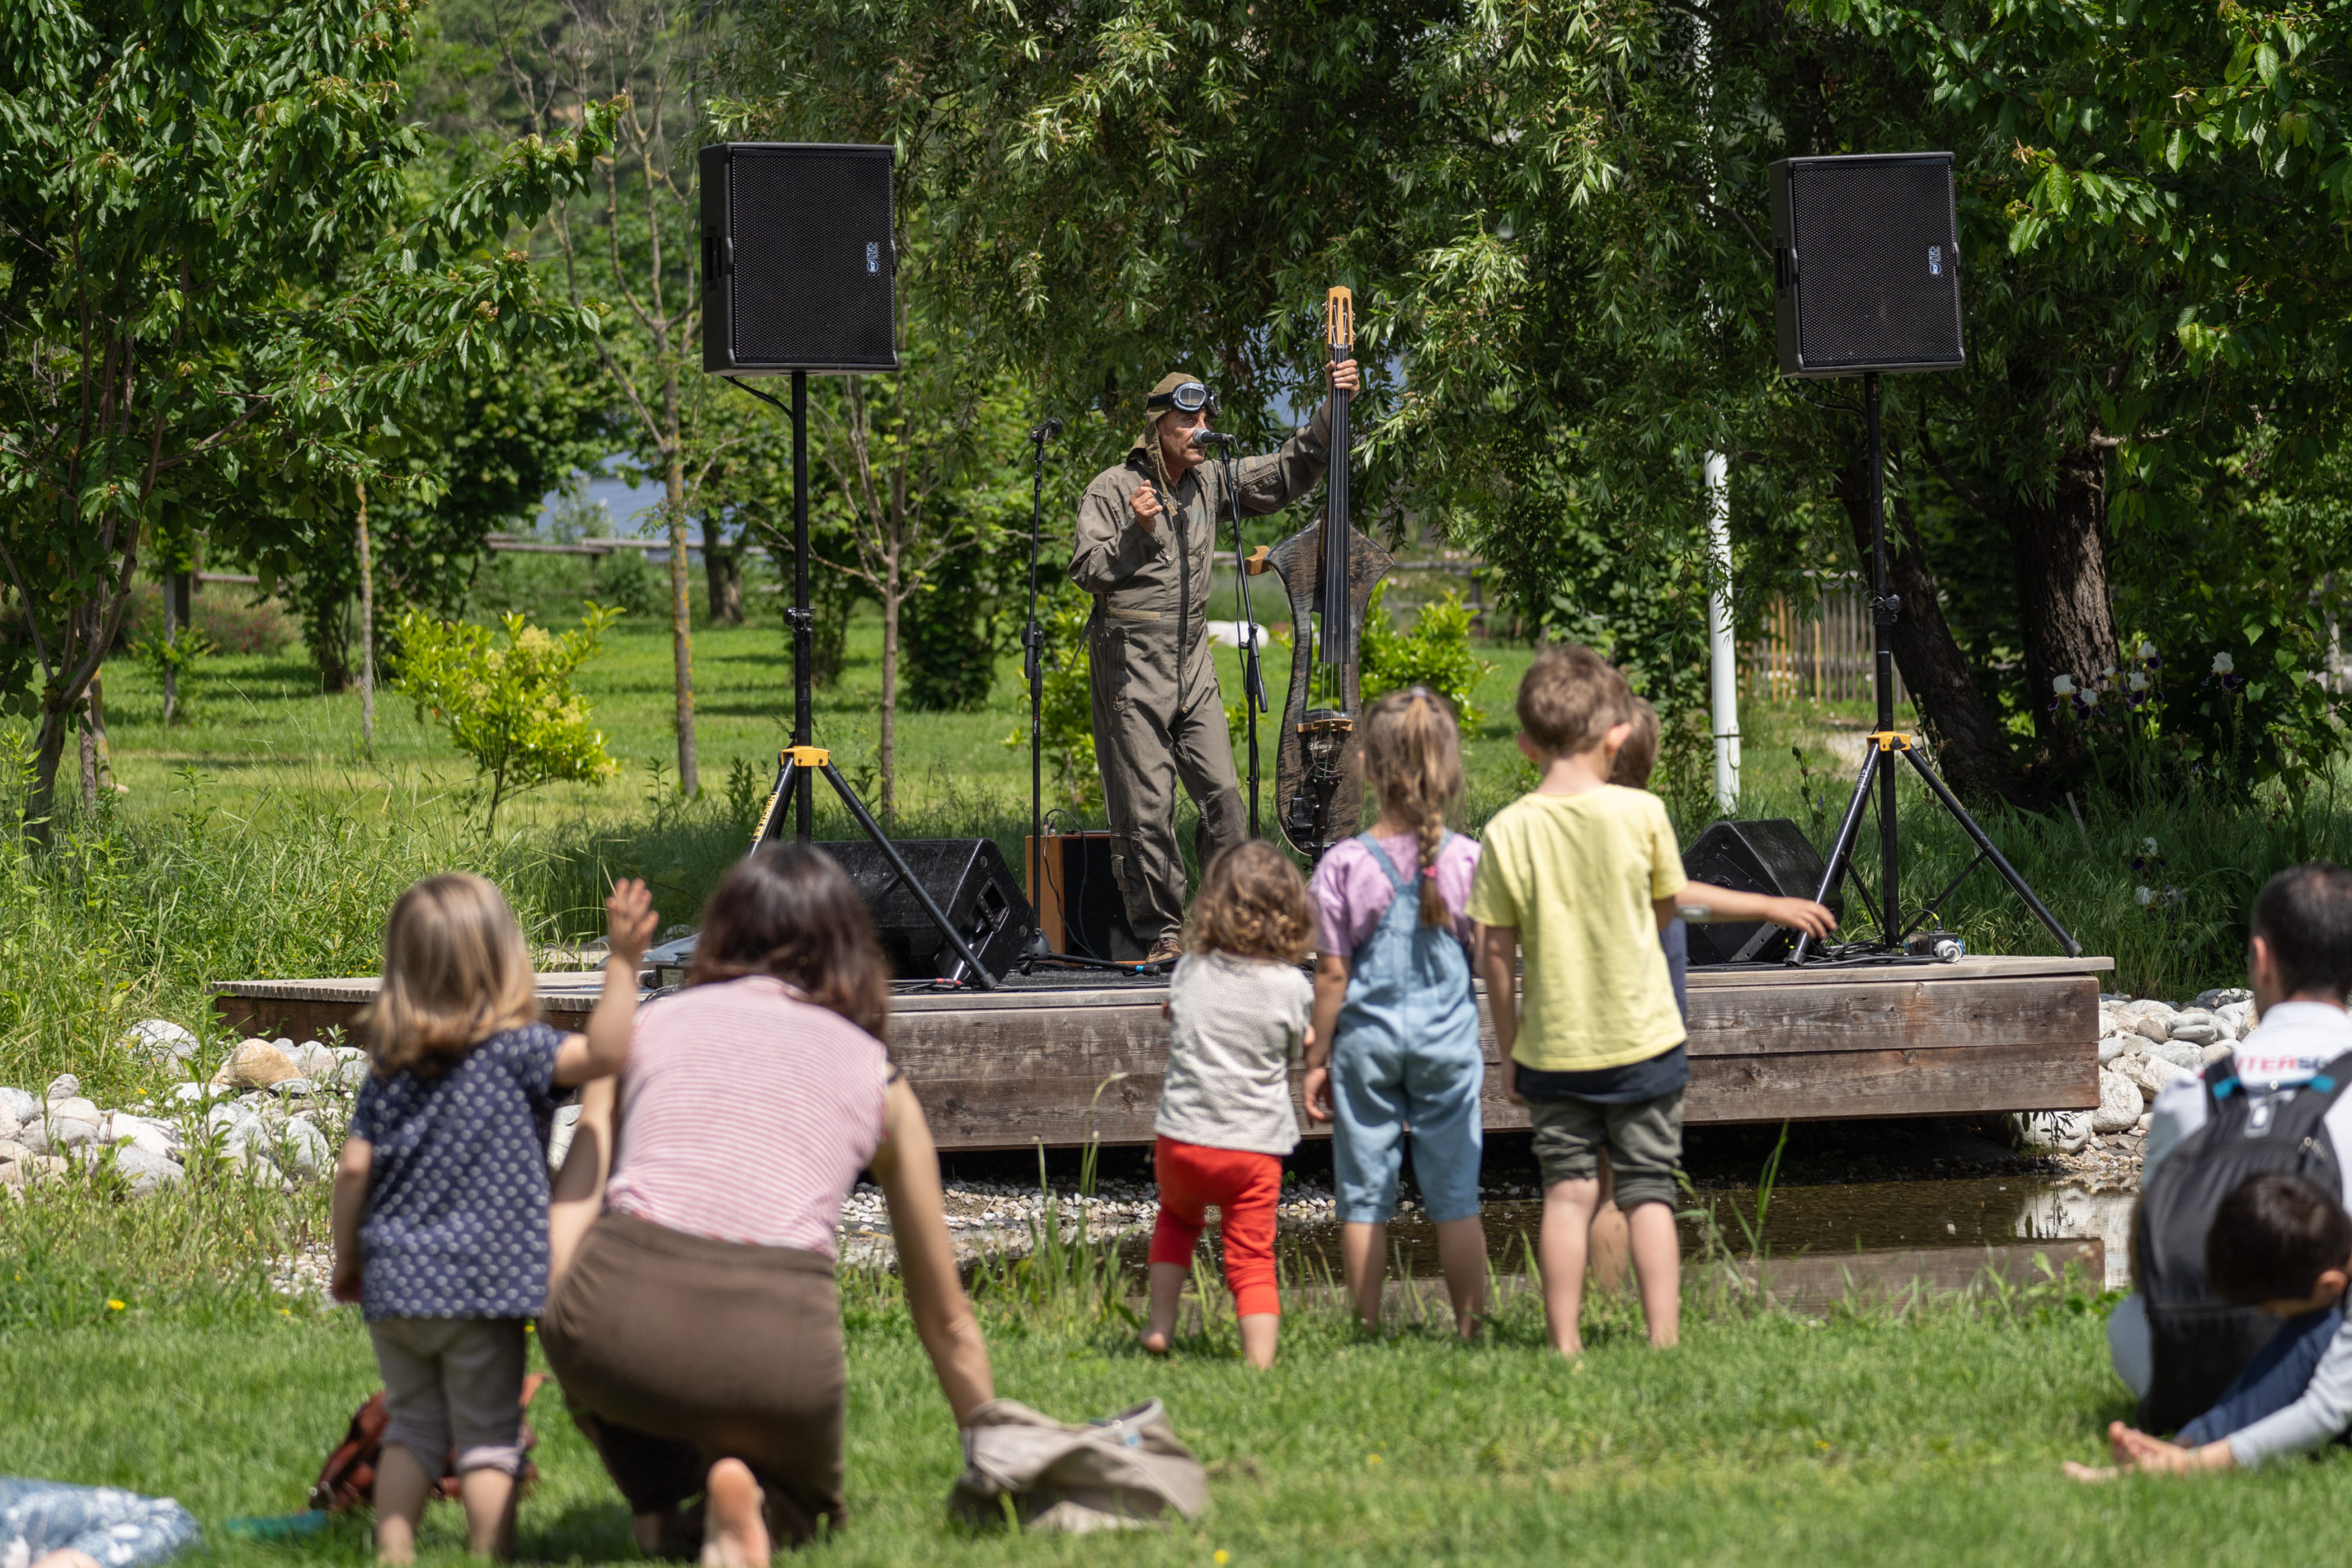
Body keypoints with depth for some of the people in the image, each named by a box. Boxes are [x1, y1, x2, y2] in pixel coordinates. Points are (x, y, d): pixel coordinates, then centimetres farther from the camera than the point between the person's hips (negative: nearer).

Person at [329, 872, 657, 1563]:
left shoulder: (391, 1067, 6)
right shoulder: (513, 1051, -9)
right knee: (488, 1439, 3)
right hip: (479, 1287, -5)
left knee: (411, 1429, 15)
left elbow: (354, 1168, 5)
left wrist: (346, 1260, 17)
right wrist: (623, 961, -23)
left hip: (393, 1283, 5)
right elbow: (603, 1052, -24)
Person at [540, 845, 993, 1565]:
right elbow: (945, 1317, 31)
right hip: (774, 1342, 0)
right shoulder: (877, 1077, 23)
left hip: (621, 1309, 0)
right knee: (802, 1500, 33)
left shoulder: (650, 1024, 22)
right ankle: (760, 1508, -3)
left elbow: (569, 1210, 7)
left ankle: (659, 1505, 12)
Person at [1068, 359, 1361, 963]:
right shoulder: (1112, 490, -5)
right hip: (1131, 663, -5)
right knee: (1145, 809, -4)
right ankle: (1162, 931, 2)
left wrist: (1331, 412, 4)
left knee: (1222, 794, -2)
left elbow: (1288, 473, 13)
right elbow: (1088, 573, -10)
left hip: (1192, 661, 5)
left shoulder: (1212, 482, 10)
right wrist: (1135, 530, -24)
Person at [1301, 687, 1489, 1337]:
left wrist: (1317, 1058, 2)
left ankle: (1369, 1331, 10)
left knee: (1363, 1195, 7)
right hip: (1449, 1037, 1)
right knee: (1455, 1196, 7)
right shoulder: (1469, 859, -7)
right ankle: (1469, 1327, 8)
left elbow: (1331, 976, -6)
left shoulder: (1344, 865, -9)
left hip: (1366, 1038, -1)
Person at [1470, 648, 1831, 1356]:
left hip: (1553, 1050, 1)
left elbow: (1496, 954, -3)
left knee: (1567, 1192, 7)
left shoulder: (1508, 831, -8)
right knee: (1648, 1192, 6)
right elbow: (1669, 903, 5)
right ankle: (1664, 1337, 3)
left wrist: (1508, 1049, 8)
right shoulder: (1640, 813, -10)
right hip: (1642, 1040, -1)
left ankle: (1565, 1343, 5)